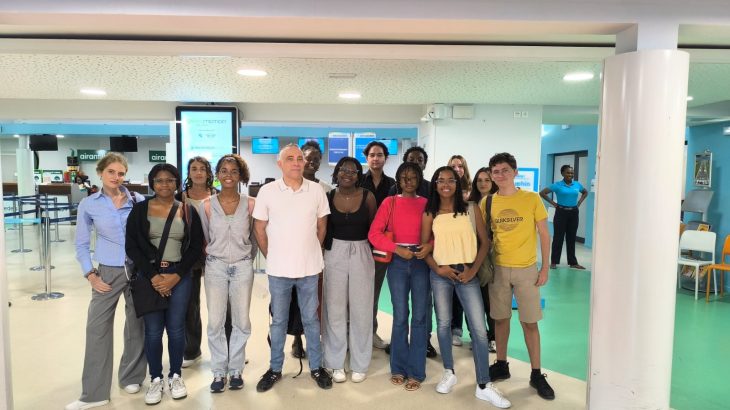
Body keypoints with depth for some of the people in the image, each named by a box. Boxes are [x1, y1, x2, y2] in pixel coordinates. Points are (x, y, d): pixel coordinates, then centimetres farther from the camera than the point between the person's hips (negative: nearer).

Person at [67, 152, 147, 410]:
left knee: (137, 324, 10)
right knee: (97, 328, 0)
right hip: (108, 272, 0)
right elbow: (82, 245, 3)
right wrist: (90, 275, -6)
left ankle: (132, 377, 28)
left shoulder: (138, 201, -3)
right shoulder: (88, 205, -2)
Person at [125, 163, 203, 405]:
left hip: (180, 277, 0)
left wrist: (176, 275, -10)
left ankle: (175, 376, 23)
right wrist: (153, 276, -11)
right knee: (153, 330, 5)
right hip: (149, 276, 0)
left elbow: (196, 247, 1)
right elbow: (131, 246, -2)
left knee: (176, 328, 6)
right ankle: (156, 379, 20)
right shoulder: (140, 210, 2)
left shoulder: (188, 212, 3)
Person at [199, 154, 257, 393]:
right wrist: (212, 256, 10)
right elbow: (204, 239, 9)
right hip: (215, 267, 0)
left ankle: (236, 370, 21)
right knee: (215, 322, 1)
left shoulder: (250, 204, -2)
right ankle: (219, 372, 17)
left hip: (242, 267, 0)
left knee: (241, 321, 5)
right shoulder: (206, 205, -1)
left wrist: (246, 258, 10)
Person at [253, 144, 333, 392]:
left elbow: (321, 226, 8)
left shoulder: (316, 190, -2)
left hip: (310, 268, 1)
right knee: (278, 320, 13)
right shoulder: (267, 191, -5)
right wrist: (271, 257, 4)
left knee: (311, 319, 13)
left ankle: (316, 367, 28)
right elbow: (259, 228, 1)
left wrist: (312, 254, 9)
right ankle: (275, 369, 28)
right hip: (278, 269, 0)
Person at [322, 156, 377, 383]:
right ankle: (336, 363, 19)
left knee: (361, 308, 6)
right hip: (334, 254, 1)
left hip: (361, 254, 0)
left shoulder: (368, 197, -4)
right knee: (335, 308, 6)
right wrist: (324, 252, 1)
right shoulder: (328, 197, -1)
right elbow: (323, 228, 6)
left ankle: (360, 363, 20)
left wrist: (366, 251, 3)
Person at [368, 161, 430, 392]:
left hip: (422, 261, 1)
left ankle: (416, 371, 13)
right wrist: (397, 248, -14)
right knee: (400, 316, 4)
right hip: (398, 261, -1)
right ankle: (399, 368, 19)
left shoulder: (426, 203, 7)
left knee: (420, 316, 2)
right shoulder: (390, 202, 4)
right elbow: (374, 233, -3)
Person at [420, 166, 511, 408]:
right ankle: (449, 373, 28)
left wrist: (472, 270, -8)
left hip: (467, 273, -1)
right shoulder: (430, 214, 3)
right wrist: (437, 268, -9)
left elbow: (484, 242, 2)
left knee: (479, 329, -4)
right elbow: (424, 246, 6)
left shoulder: (471, 209, 1)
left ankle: (484, 386, 6)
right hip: (440, 275, 1)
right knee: (443, 324, 10)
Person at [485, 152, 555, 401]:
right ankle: (501, 365, 27)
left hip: (526, 269, -2)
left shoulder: (532, 199, -5)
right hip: (498, 268, 2)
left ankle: (536, 374, 16)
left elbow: (544, 235, -1)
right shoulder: (487, 202, 1)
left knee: (530, 322, 3)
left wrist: (545, 268, -6)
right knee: (500, 318, 12)